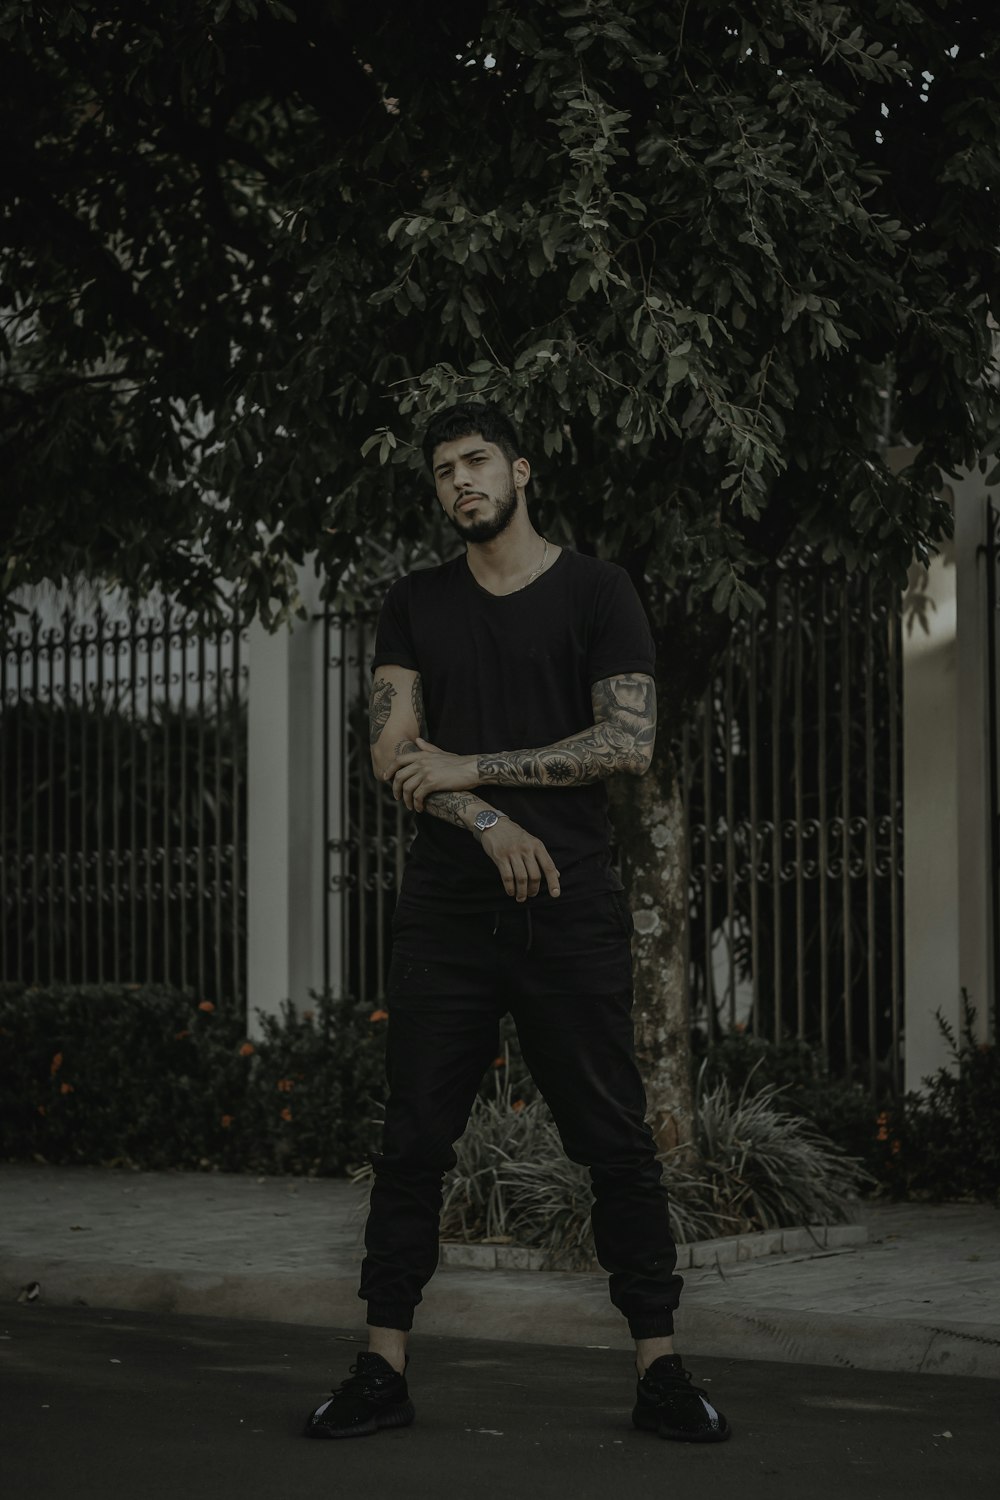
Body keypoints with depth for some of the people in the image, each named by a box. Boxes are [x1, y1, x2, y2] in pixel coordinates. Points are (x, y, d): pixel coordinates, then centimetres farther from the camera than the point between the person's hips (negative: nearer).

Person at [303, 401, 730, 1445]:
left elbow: (629, 742, -6)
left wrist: (470, 766, -8)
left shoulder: (594, 594, 4)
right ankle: (383, 1370, 7)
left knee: (616, 1141, -1)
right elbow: (393, 752, 3)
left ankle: (659, 1369, 5)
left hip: (571, 910, -2)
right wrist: (492, 823, -14)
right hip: (444, 914, 3)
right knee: (413, 1141, 2)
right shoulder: (416, 606, 13)